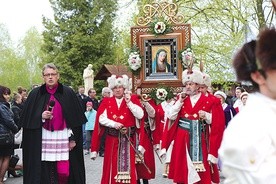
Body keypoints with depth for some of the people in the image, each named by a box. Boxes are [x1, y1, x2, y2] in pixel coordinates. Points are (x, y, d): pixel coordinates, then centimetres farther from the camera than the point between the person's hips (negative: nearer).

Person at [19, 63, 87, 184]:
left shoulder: (68, 93, 4)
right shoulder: (35, 94, 7)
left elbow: (76, 118, 4)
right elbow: (26, 119, 6)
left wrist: (73, 138, -1)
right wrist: (41, 117, -12)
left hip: (63, 138, 0)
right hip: (43, 140, 1)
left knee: (64, 172, -4)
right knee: (45, 173, -3)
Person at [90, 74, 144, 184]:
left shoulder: (133, 99, 5)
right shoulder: (106, 101, 8)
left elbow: (140, 115, -8)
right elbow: (101, 118, -4)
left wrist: (129, 102, -13)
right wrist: (114, 124, -17)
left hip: (128, 139, -1)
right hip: (112, 139, 1)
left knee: (128, 165, 0)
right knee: (112, 165, 3)